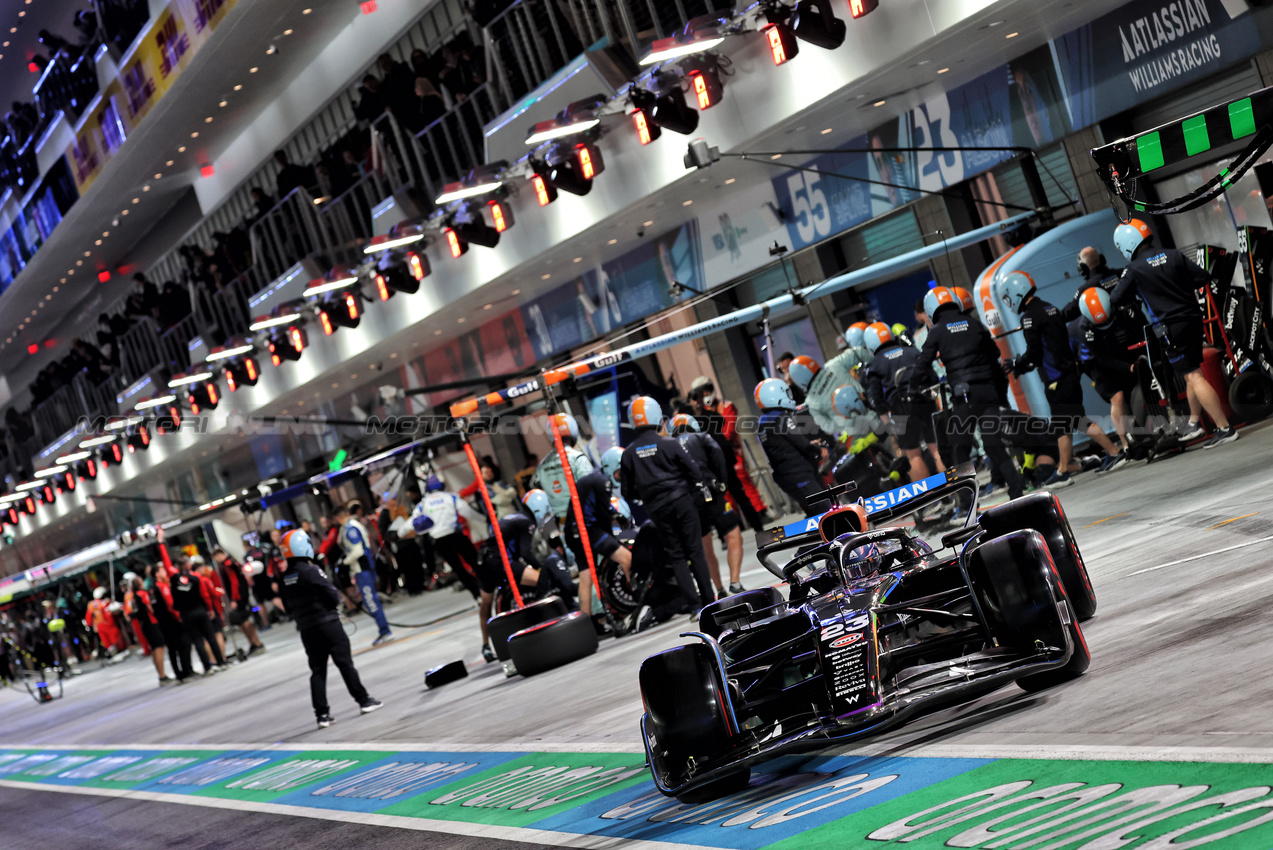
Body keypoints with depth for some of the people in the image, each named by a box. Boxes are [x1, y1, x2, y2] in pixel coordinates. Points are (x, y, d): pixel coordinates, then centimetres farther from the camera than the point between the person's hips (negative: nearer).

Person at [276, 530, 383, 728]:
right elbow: (332, 594, -16)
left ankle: (322, 714, 4)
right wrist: (333, 604, 5)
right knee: (345, 663, 3)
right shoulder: (309, 571, -16)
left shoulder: (284, 579, 5)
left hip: (306, 629, 6)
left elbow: (288, 605, 12)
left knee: (317, 670, 8)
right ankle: (364, 700, 9)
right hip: (327, 623, -6)